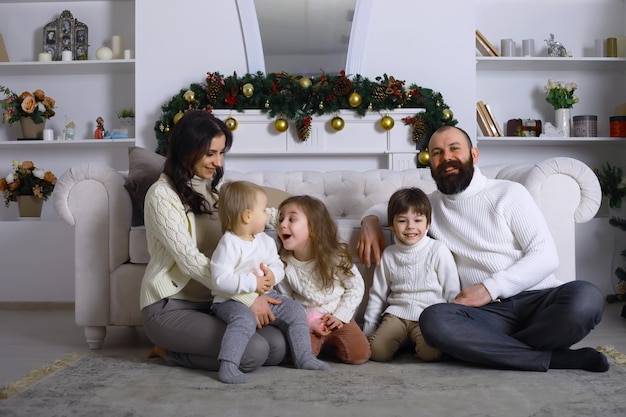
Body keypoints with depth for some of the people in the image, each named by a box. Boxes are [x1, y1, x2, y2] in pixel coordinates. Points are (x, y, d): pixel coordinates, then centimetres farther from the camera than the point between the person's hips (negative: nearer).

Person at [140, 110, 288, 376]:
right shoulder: (162, 195, -13)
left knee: (278, 347, -12)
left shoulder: (212, 189, 13)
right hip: (170, 306, -7)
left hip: (211, 301, 8)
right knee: (253, 353, -24)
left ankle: (178, 350, 4)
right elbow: (190, 261, -20)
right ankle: (171, 352, -1)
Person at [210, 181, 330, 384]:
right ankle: (228, 365, -32)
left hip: (265, 296, 8)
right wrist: (252, 283, -26)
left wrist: (273, 275, -13)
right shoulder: (228, 245, -19)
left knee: (295, 310, 1)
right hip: (233, 300, -7)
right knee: (245, 320, -36)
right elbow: (220, 279, -26)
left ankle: (304, 357, 11)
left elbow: (277, 264, 11)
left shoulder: (265, 240, 6)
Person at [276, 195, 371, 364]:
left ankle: (330, 343, 13)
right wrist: (310, 324, -14)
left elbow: (356, 287, -4)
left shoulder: (337, 255, -13)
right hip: (306, 323, 0)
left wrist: (340, 316, -12)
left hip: (338, 319, 0)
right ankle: (318, 342, 8)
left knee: (359, 354, -17)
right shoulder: (284, 265, -10)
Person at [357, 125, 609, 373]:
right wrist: (370, 220, 11)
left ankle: (493, 349, -18)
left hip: (538, 298, -1)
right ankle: (554, 358, -21)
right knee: (433, 319, -31)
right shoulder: (430, 204, 19)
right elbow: (386, 206, 37)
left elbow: (546, 256, 0)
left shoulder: (508, 193, 8)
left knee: (586, 297, -34)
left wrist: (490, 288, -13)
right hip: (488, 311, 2)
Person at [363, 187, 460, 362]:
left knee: (430, 352, -30)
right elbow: (377, 294, 16)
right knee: (377, 351, -21)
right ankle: (404, 341, 9)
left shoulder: (438, 250, -1)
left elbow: (452, 290, 3)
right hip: (397, 313, 3)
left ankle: (415, 342, 3)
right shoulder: (388, 255, 9)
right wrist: (368, 329, 15)